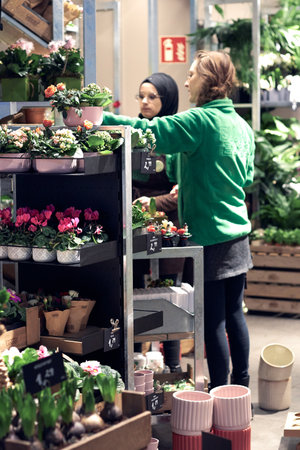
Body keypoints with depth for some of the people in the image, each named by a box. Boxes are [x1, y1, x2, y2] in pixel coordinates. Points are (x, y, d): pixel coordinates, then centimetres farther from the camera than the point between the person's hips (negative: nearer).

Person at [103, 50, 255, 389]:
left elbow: (149, 131, -20)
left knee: (213, 321, 0)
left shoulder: (199, 120, -14)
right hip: (238, 232, 8)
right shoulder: (242, 125, 10)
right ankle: (241, 384, 25)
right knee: (234, 313, 16)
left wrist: (101, 118, -13)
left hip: (210, 236, -8)